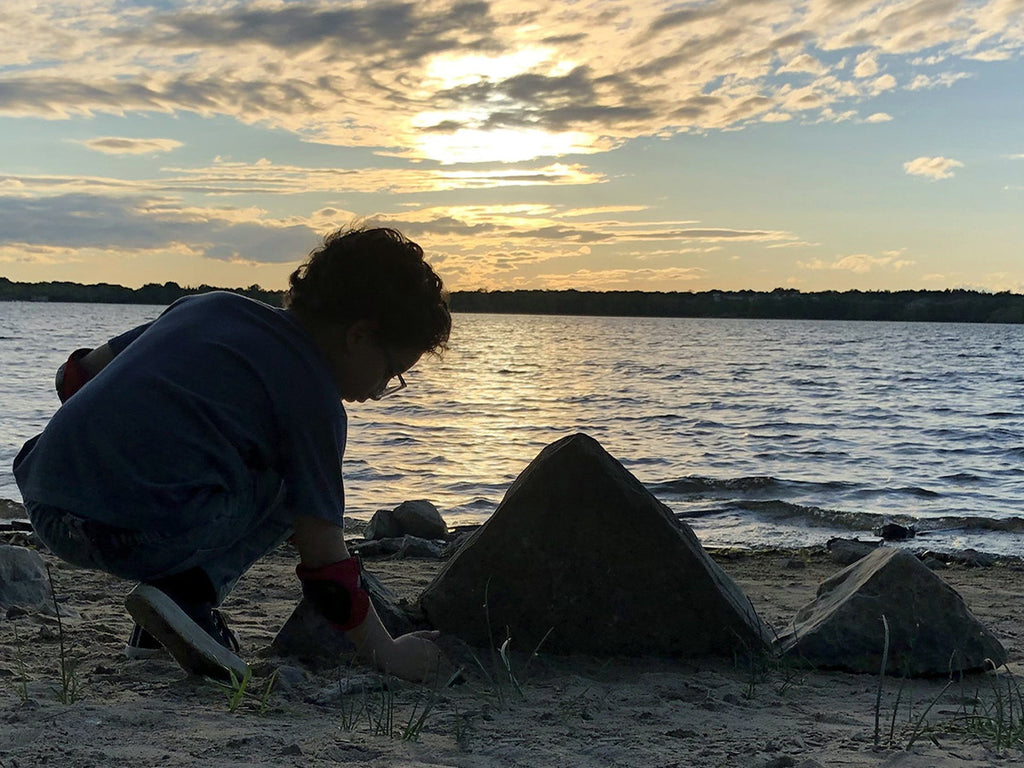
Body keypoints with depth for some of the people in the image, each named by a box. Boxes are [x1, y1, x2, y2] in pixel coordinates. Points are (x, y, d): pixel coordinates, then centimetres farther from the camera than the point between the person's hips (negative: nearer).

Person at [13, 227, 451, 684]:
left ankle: (157, 626, 21)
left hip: (42, 507, 8)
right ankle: (188, 593, -3)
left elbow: (74, 375, 25)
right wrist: (387, 653, 13)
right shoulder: (314, 397, 2)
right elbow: (324, 559, 2)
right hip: (144, 534, -7)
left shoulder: (209, 305, 21)